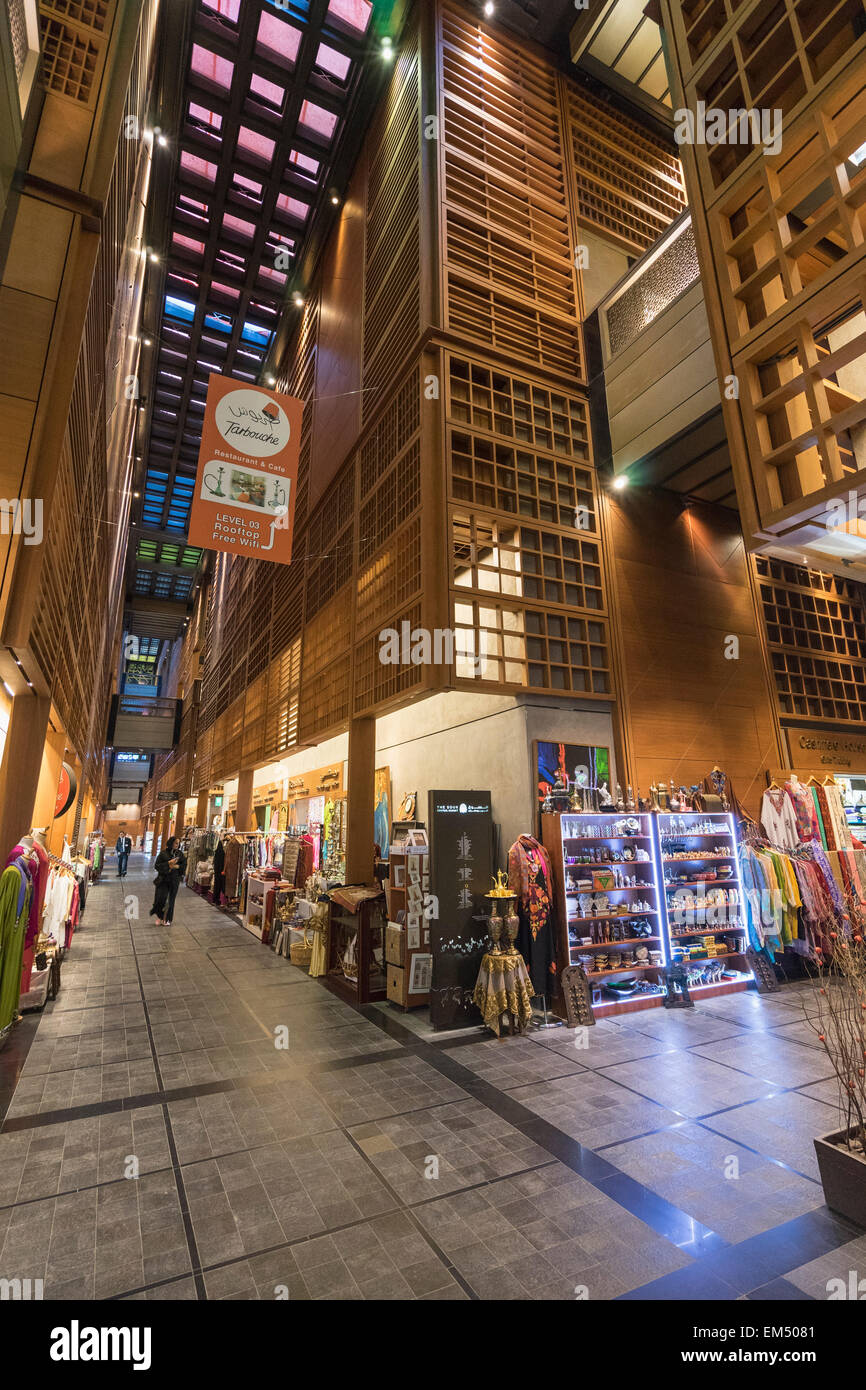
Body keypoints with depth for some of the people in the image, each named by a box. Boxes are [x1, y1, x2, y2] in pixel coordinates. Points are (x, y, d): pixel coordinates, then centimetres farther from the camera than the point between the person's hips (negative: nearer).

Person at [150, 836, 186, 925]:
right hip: (163, 880, -2)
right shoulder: (163, 853, -5)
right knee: (161, 898, -8)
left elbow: (184, 865, 3)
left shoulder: (180, 854, 3)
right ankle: (159, 916, 16)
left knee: (171, 900, 7)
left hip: (174, 880, 2)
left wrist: (176, 866, -15)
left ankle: (167, 919, 20)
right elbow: (157, 866, -8)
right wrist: (168, 863, -19)